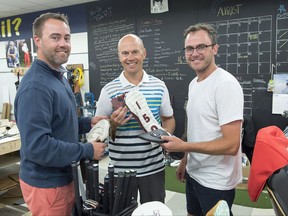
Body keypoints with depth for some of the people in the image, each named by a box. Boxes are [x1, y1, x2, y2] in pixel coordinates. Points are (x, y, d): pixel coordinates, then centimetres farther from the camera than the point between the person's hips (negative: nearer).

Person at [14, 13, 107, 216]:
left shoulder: (59, 77, 9)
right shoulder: (35, 86, -25)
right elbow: (37, 146, -30)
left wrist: (87, 123, 0)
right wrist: (87, 150, -21)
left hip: (62, 177, 9)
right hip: (46, 183, -9)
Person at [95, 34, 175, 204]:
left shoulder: (159, 86, 0)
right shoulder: (108, 90, -6)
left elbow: (169, 119, 9)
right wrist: (113, 124, -21)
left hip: (154, 167, 2)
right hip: (120, 169, -1)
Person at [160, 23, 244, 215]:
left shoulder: (226, 84, -21)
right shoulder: (194, 83, 6)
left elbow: (231, 145, -25)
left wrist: (183, 146, -22)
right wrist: (186, 160, 13)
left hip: (216, 182, -8)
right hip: (194, 173, 8)